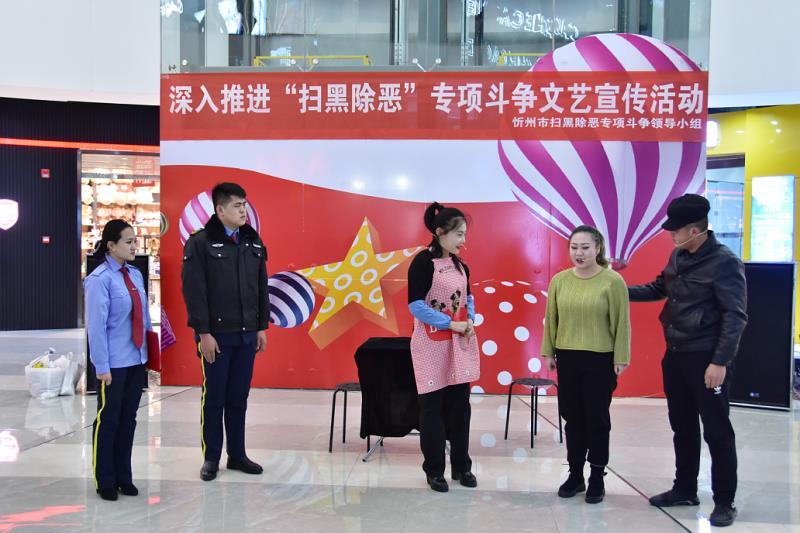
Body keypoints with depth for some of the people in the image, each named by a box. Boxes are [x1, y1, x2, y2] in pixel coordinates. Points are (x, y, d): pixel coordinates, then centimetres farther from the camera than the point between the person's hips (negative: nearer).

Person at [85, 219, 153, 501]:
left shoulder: (135, 274, 6)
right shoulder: (100, 279, -13)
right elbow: (96, 325, -14)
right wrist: (102, 366, -15)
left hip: (137, 361, 6)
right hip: (114, 363, -6)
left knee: (128, 420, 14)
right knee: (108, 420, 7)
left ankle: (124, 476, 27)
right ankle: (105, 481, 22)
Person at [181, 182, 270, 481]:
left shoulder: (254, 242, 9)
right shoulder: (200, 243, -8)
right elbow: (194, 292, -11)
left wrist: (261, 327, 10)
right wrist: (203, 333, -15)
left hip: (246, 335, 5)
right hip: (217, 335, -5)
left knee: (239, 399, 12)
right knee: (214, 398, 6)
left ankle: (237, 455, 23)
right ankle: (211, 458, 19)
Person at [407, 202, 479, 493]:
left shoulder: (460, 264, 8)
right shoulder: (423, 262, -13)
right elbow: (416, 305, -18)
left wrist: (470, 321, -1)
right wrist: (451, 323, -18)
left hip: (461, 344, 7)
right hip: (432, 345, -6)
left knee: (460, 404, 11)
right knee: (433, 407, 4)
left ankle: (461, 466, 24)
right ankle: (434, 470, 17)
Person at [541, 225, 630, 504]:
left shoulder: (613, 281, -9)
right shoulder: (559, 280, 2)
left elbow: (621, 323, -7)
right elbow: (550, 319, 7)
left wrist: (621, 358, -7)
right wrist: (548, 352, 7)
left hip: (600, 360, -3)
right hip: (567, 358, 4)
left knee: (597, 419, 7)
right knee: (572, 418, 12)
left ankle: (597, 478, 21)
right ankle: (575, 474, 26)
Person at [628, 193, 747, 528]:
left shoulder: (724, 262, -14)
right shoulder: (677, 257, 7)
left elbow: (735, 316, -16)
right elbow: (659, 289, 21)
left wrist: (720, 362, -20)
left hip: (706, 359, -7)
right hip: (675, 356, 7)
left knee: (717, 431, 3)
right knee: (682, 427, 16)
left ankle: (724, 502, 15)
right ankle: (684, 489, 30)